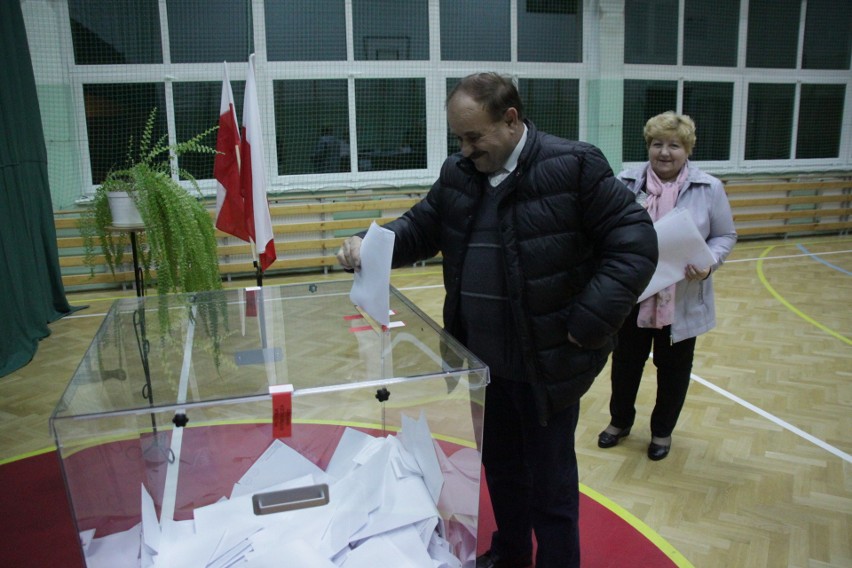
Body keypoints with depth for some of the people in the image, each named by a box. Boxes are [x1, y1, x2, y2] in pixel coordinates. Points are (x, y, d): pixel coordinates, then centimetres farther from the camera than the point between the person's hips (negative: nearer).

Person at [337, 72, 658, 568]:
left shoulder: (575, 167, -13)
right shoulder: (458, 174, 5)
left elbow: (635, 244, -14)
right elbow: (422, 226, 13)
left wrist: (588, 324, -18)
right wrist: (372, 245, -7)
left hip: (546, 363, -6)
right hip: (482, 361, 6)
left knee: (549, 480, 11)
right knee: (499, 463, 24)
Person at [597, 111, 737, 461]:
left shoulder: (709, 188, -6)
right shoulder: (626, 183, -5)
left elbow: (725, 236, 1)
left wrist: (708, 264, -18)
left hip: (682, 301, 0)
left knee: (673, 367, 15)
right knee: (626, 361, 16)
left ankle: (662, 430, 38)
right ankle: (620, 421, 40)